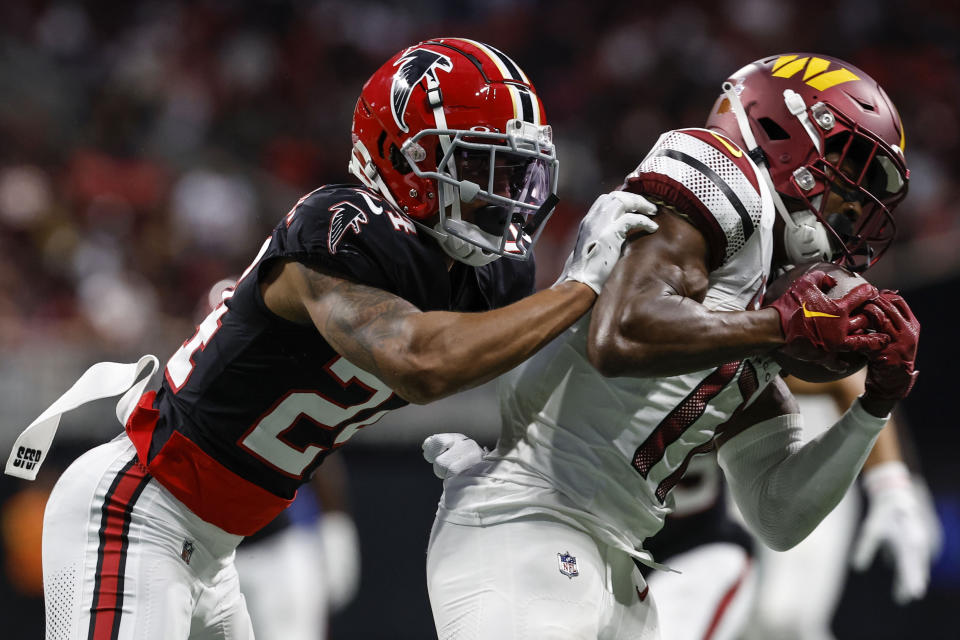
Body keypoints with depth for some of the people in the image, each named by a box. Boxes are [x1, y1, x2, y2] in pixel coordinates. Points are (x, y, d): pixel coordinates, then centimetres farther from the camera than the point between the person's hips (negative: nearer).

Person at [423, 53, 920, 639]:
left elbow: (780, 519, 21)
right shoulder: (718, 173, -4)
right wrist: (786, 323, -13)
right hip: (522, 521, -10)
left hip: (609, 563, 10)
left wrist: (876, 406, 12)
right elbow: (620, 338, -22)